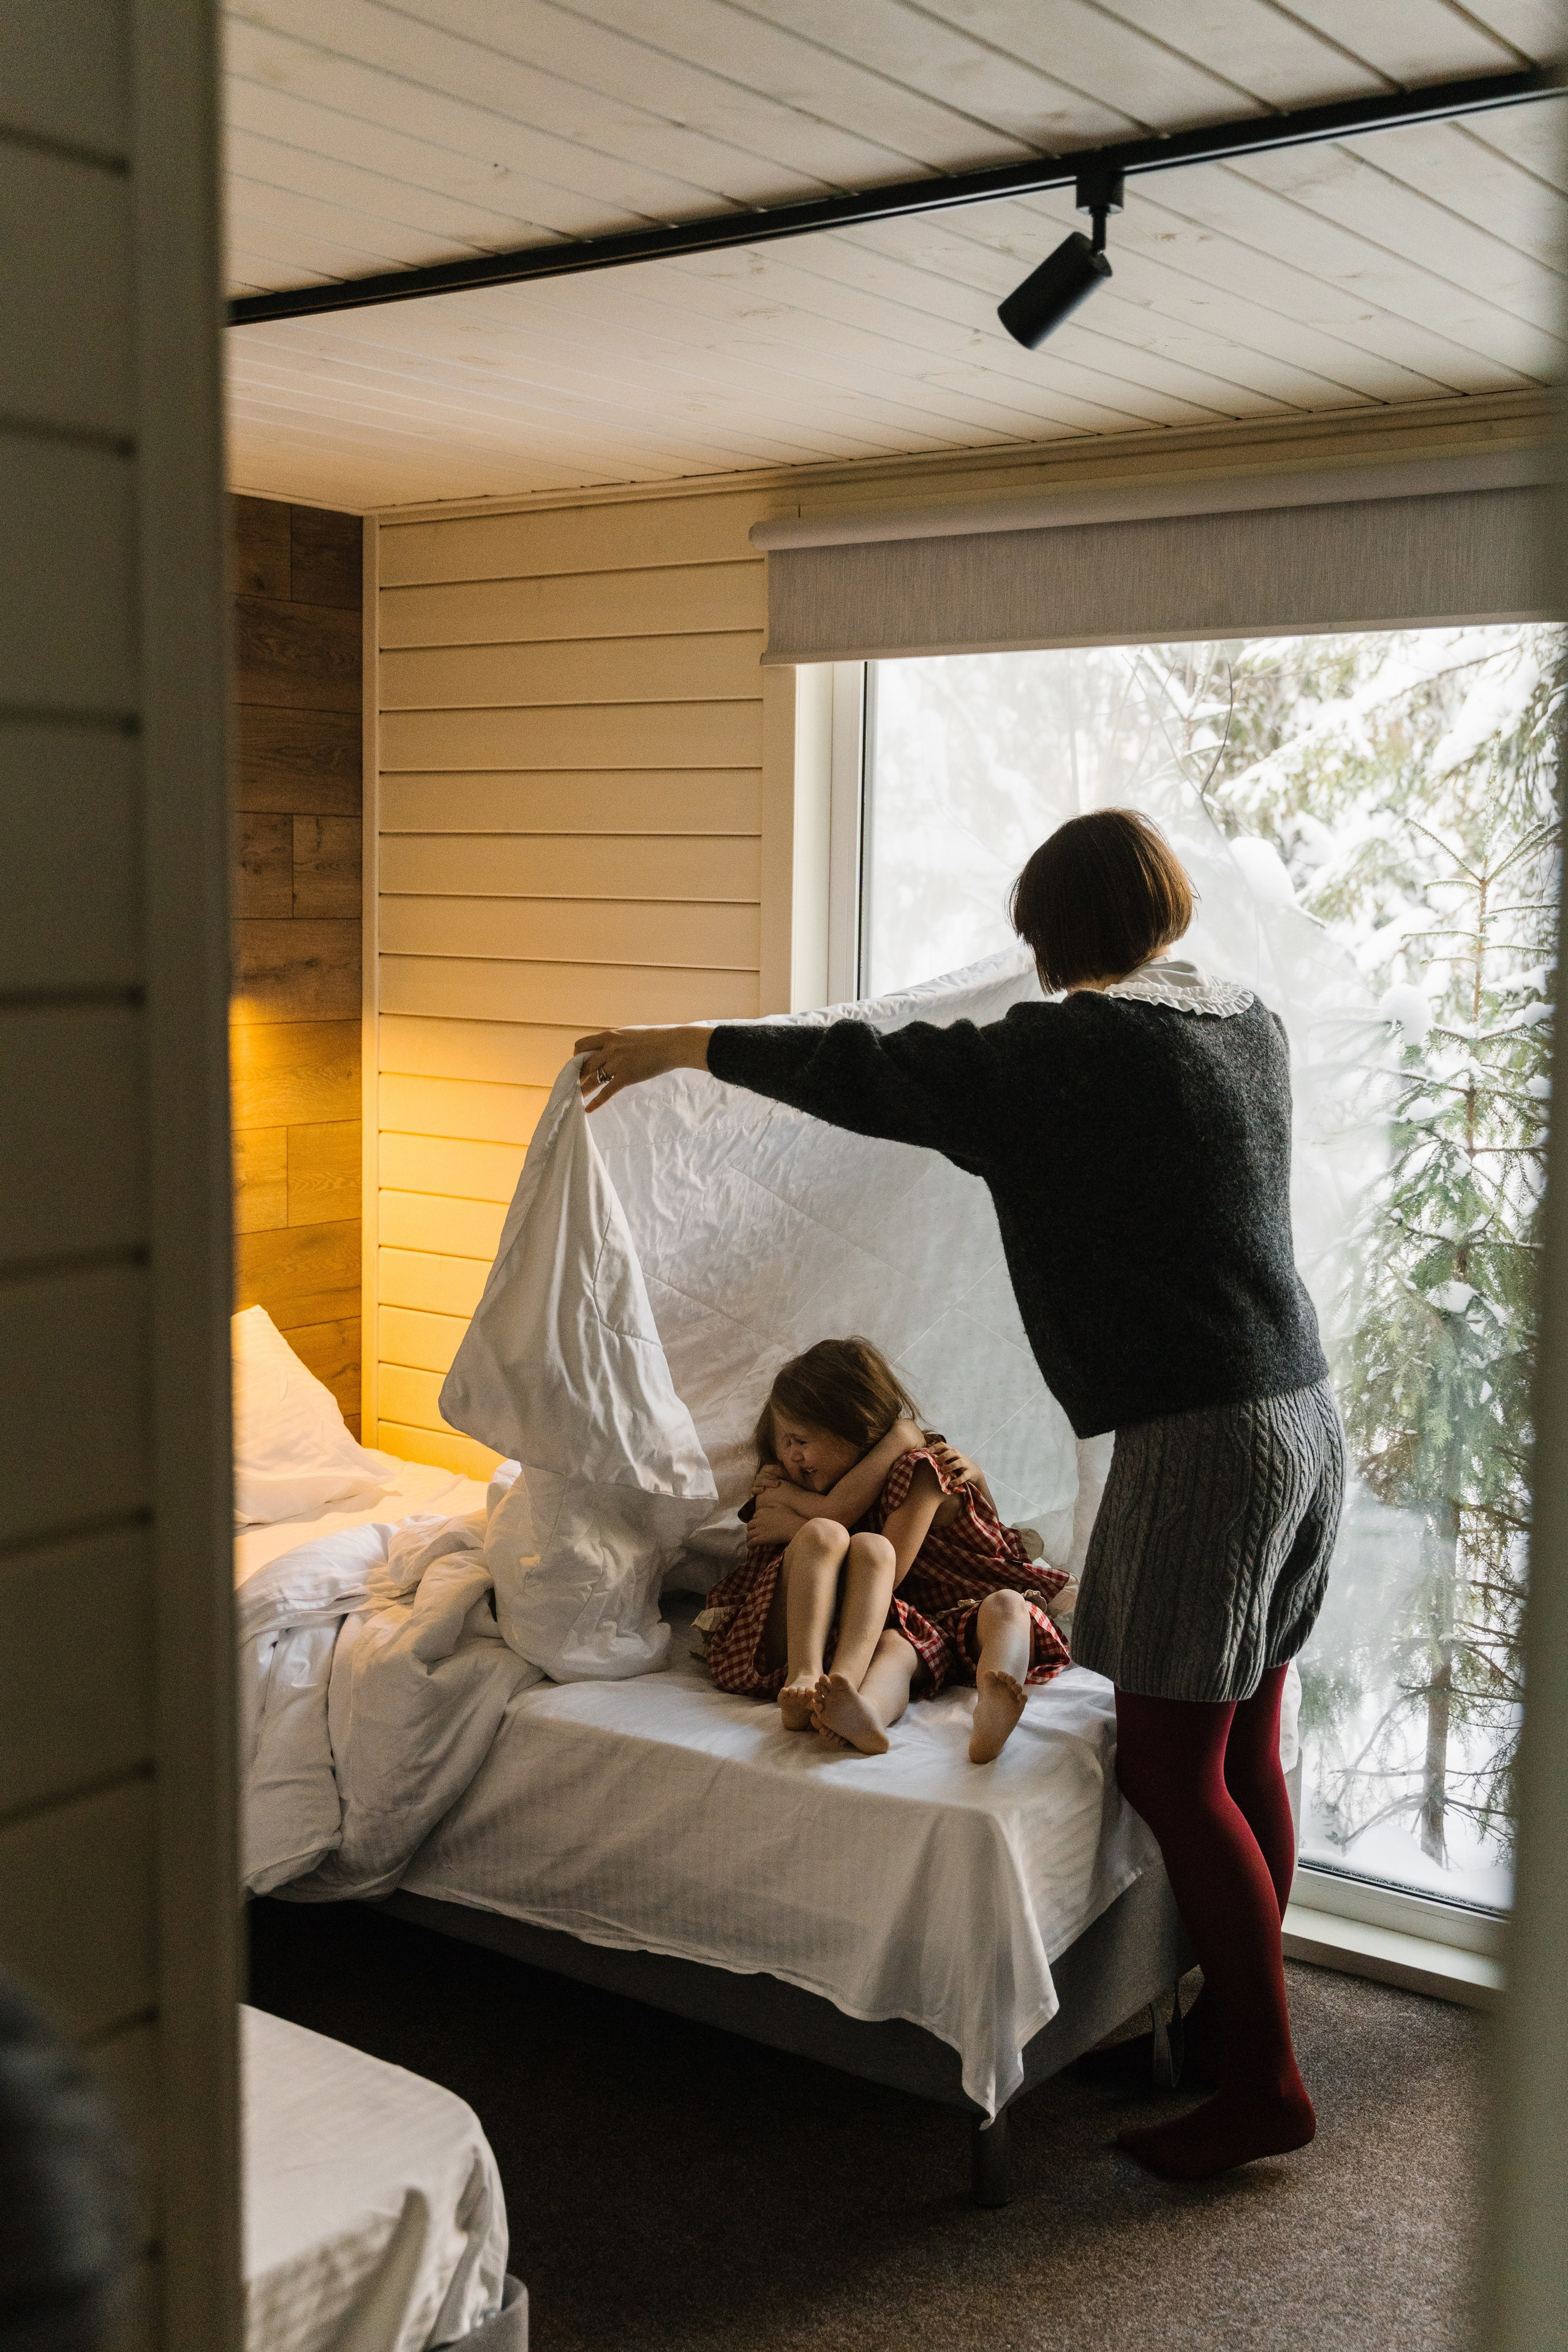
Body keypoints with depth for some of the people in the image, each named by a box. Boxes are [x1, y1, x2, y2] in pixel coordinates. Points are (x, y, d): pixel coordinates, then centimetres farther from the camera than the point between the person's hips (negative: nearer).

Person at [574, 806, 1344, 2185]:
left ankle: (1266, 2086, 10)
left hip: (1201, 1440, -9)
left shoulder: (1074, 1051, -14)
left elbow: (873, 1077, -12)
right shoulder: (1247, 1027, 10)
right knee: (1242, 1756, 17)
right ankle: (1239, 2020, 30)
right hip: (1307, 1421, 9)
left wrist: (678, 1046, -1)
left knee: (1171, 1772, 1)